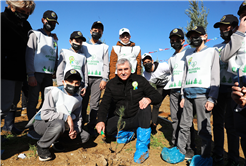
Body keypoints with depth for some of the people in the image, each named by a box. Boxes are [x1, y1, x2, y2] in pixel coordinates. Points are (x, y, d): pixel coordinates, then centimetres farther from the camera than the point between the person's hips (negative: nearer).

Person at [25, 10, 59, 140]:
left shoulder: (54, 39, 21)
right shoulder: (35, 34, 4)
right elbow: (29, 55, -5)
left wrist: (54, 73, 10)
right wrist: (31, 75, -14)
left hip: (49, 75, 6)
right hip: (36, 73, -5)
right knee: (33, 101, -3)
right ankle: (32, 129, 5)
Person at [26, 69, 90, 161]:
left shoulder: (78, 99, 1)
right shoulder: (55, 92, -18)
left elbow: (78, 118, 6)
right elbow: (45, 114, -25)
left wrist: (76, 130, -14)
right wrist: (66, 117, -31)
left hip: (62, 124, 6)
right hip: (42, 123, -5)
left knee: (85, 136, -7)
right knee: (59, 123, -40)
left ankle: (55, 140, 8)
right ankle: (42, 146, -12)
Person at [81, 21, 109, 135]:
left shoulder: (104, 47, 16)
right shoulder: (84, 45, 17)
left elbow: (105, 64, 8)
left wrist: (104, 79, -3)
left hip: (98, 78, 0)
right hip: (85, 76, 1)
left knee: (95, 103, -2)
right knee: (83, 101, 0)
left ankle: (91, 126, 4)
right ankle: (81, 124, 9)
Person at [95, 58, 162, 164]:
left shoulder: (140, 80, -5)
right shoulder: (111, 84, 0)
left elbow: (158, 97, -7)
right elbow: (104, 104, -4)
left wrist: (149, 99, -32)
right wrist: (101, 121, -23)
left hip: (138, 118, -1)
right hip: (121, 119, 2)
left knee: (145, 107, -32)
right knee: (105, 129, -25)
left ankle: (142, 147, -22)